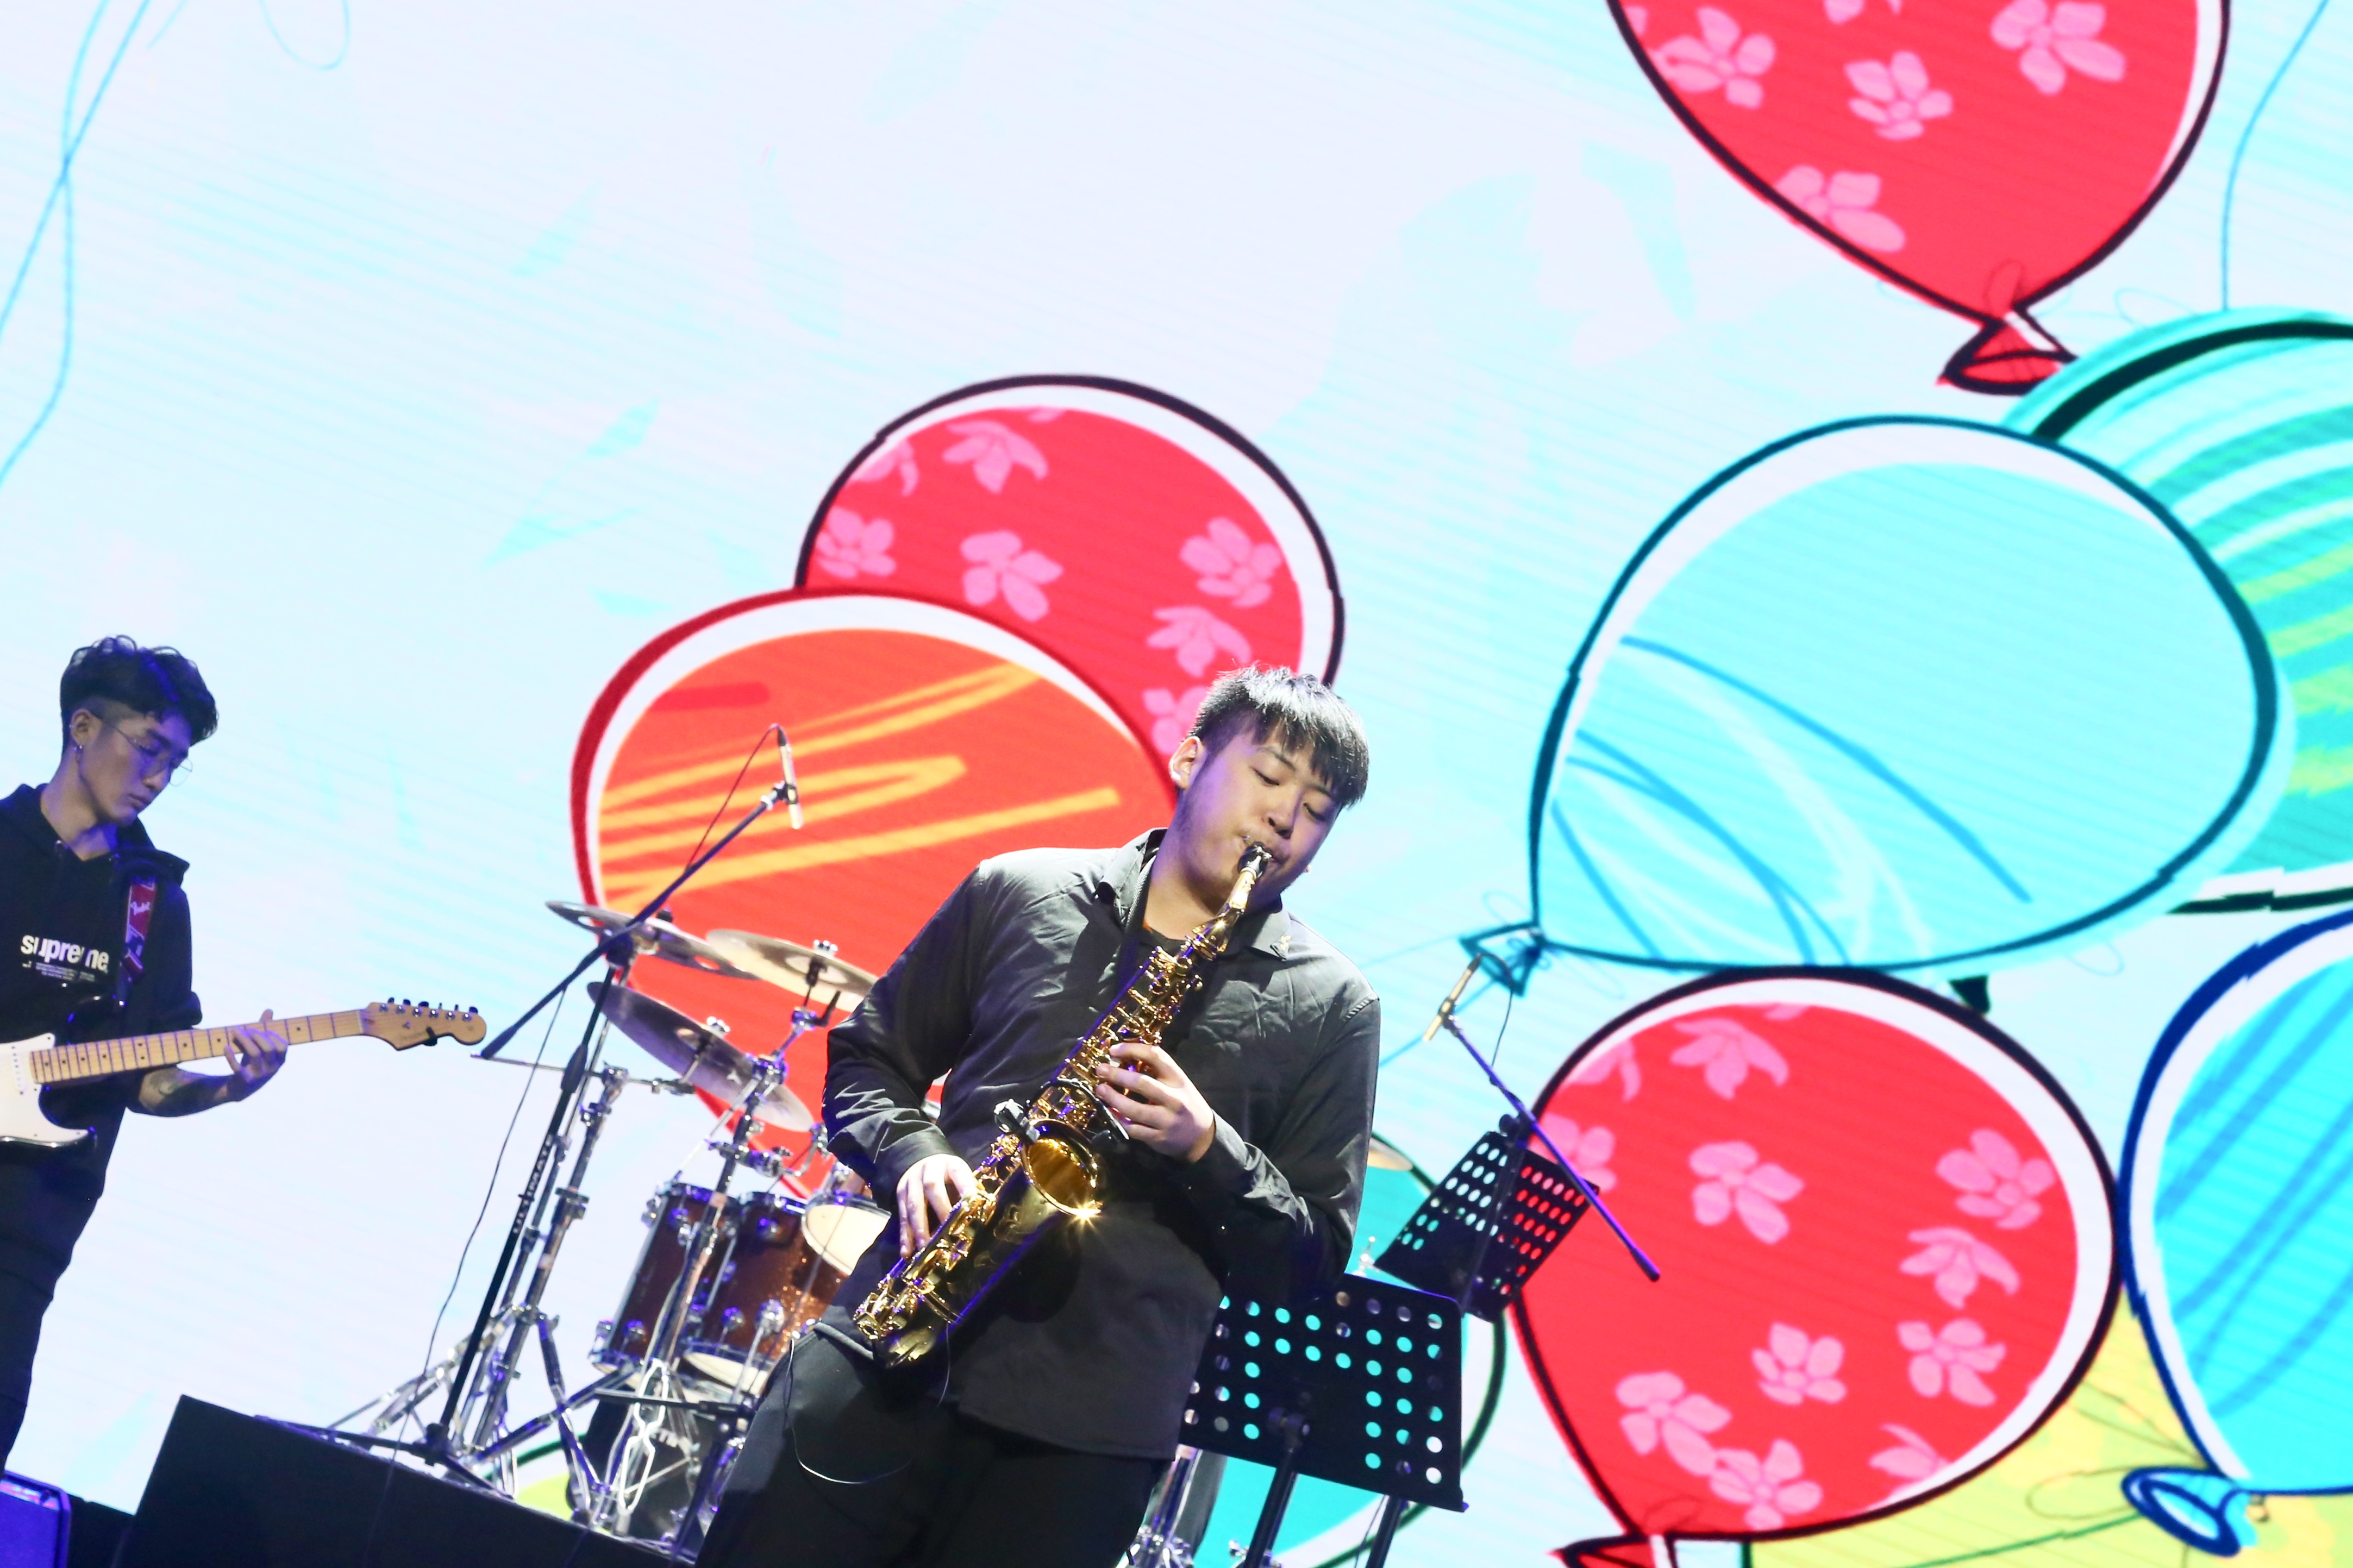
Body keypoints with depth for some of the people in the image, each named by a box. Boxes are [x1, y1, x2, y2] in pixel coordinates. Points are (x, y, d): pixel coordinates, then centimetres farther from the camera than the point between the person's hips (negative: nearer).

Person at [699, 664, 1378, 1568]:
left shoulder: (1330, 1007, 5)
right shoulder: (1018, 894, 9)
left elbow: (1316, 1258, 4)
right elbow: (866, 1056, 17)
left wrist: (1206, 1150, -13)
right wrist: (912, 1154, -4)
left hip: (1092, 1431, -1)